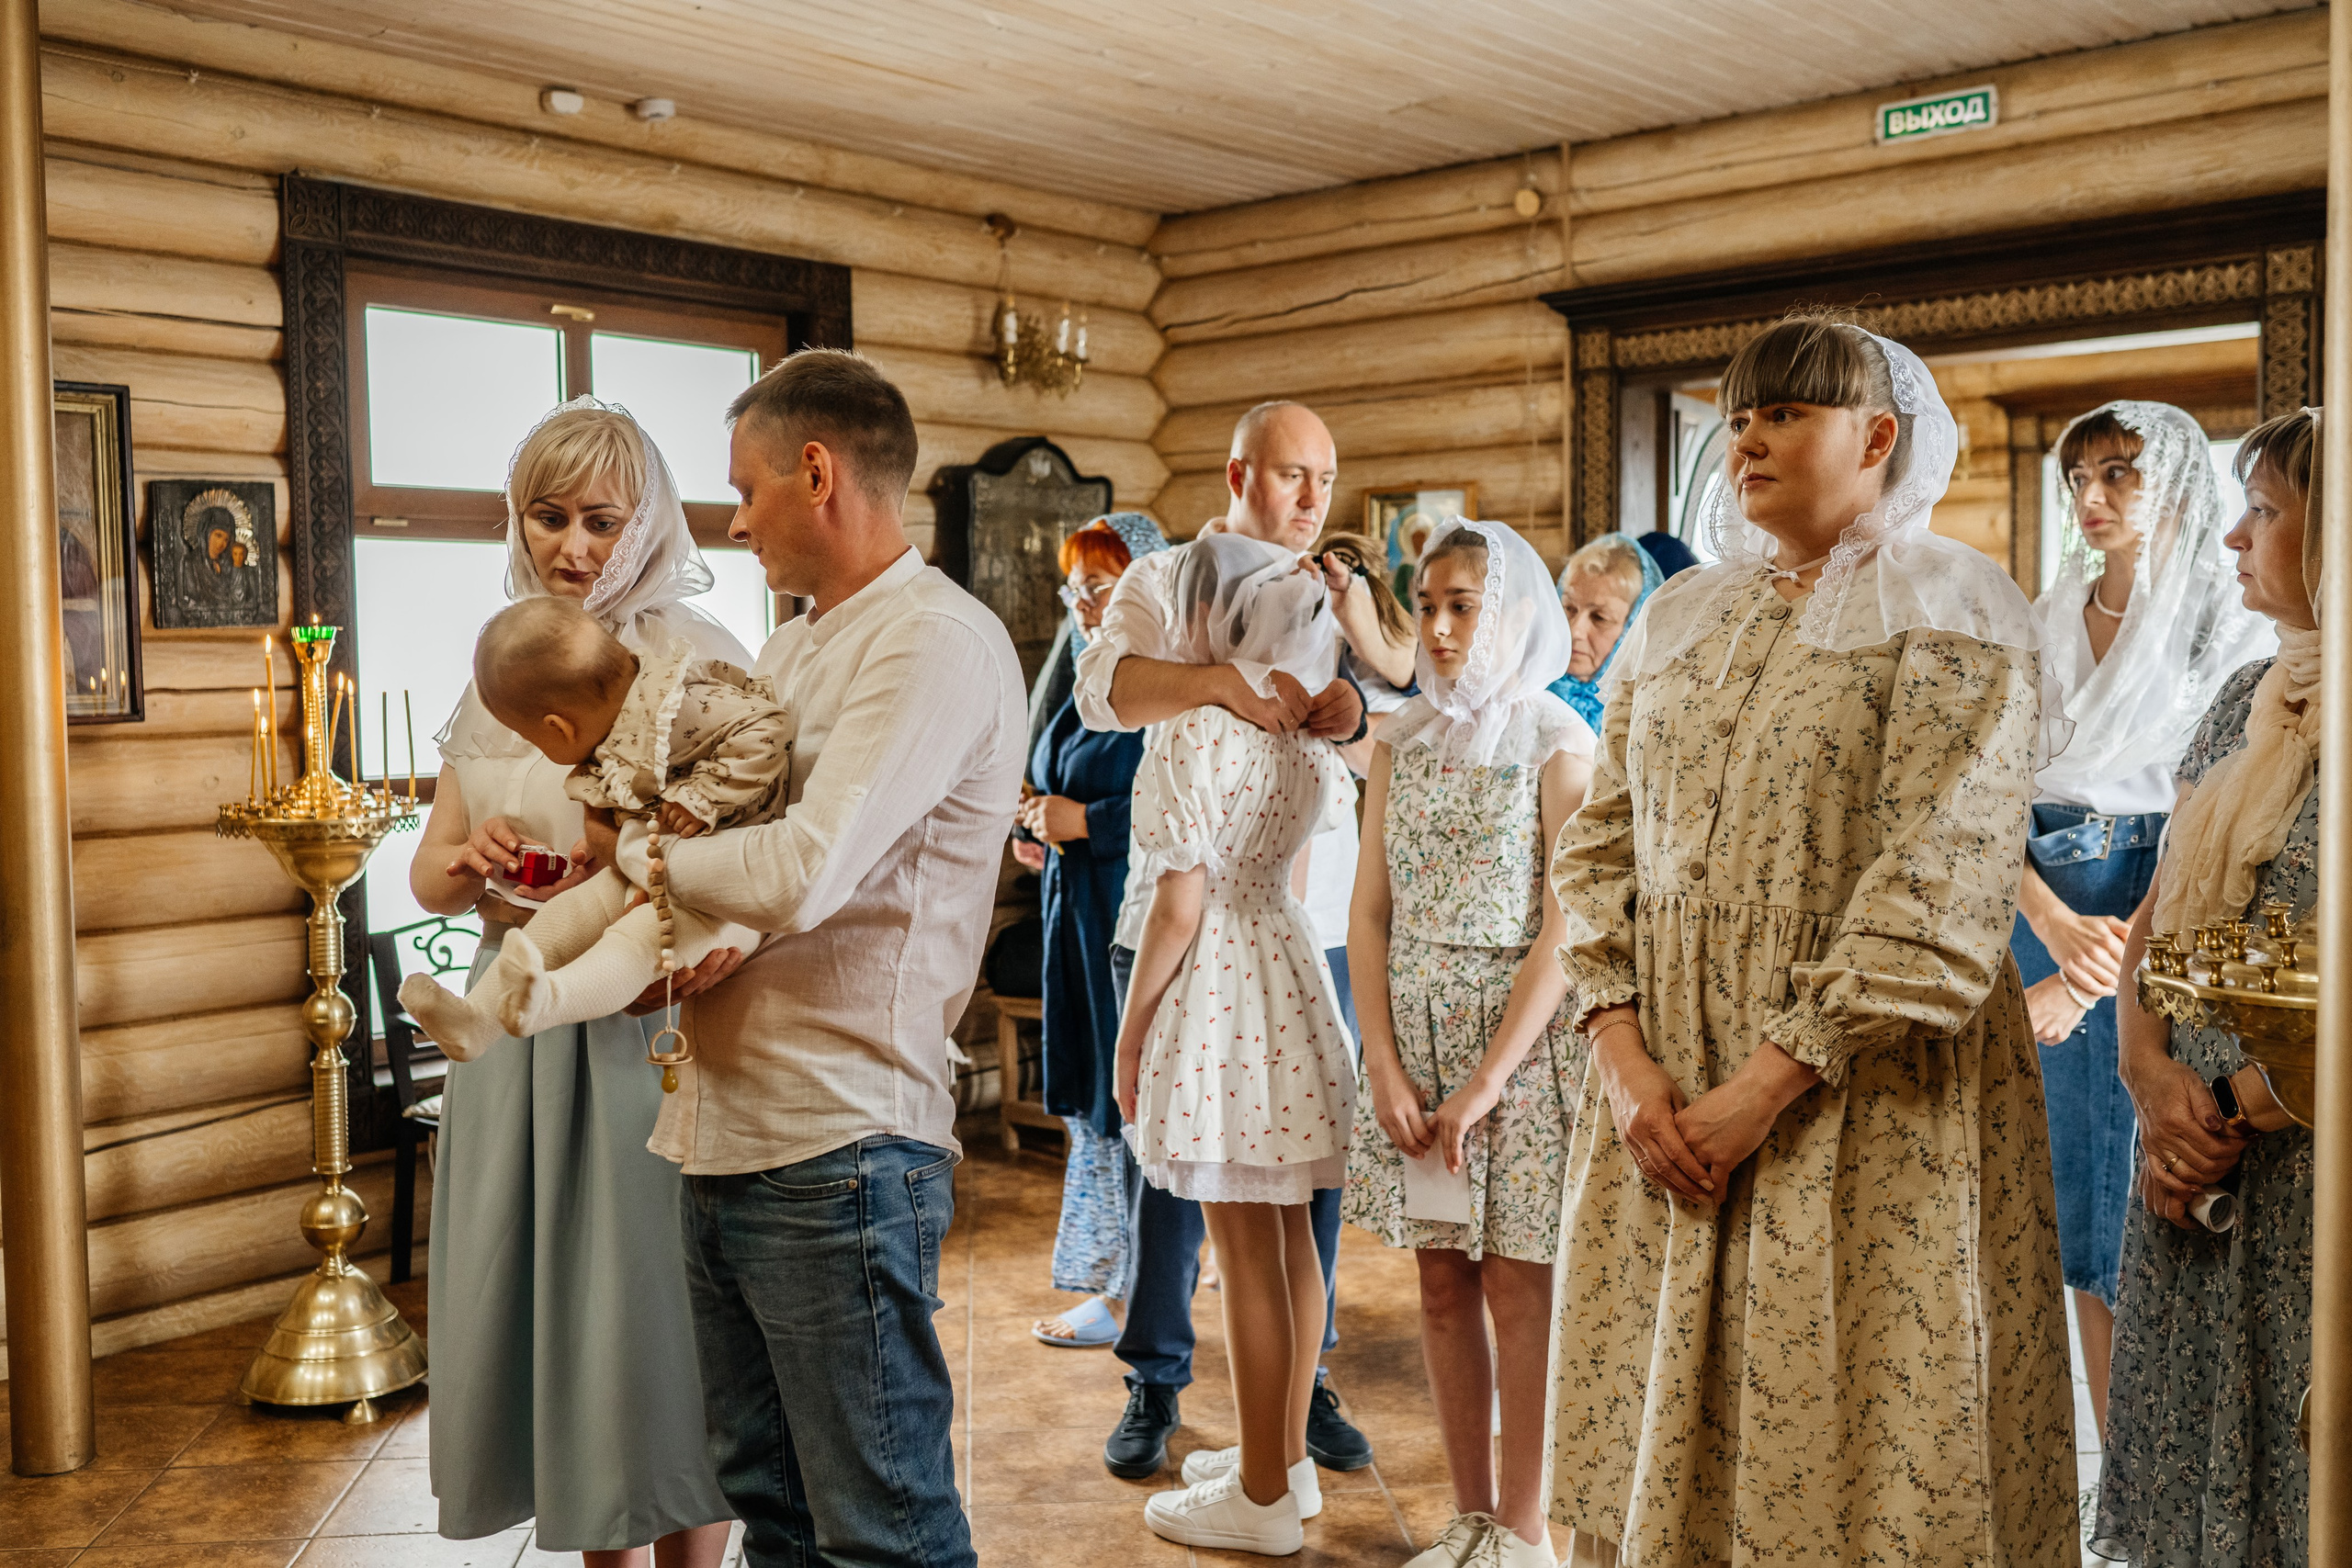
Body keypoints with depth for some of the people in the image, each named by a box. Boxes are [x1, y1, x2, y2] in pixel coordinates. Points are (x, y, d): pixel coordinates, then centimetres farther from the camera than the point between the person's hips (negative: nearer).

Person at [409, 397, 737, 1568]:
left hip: (649, 1033, -6)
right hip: (516, 1026, 6)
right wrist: (472, 865, -9)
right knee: (539, 1309, 12)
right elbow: (427, 876, 13)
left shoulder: (698, 658, -7)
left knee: (654, 1313, 2)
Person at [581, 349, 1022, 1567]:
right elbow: (712, 819, 18)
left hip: (837, 1156, -9)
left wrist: (631, 849, -6)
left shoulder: (938, 643, -13)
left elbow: (801, 873, -23)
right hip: (724, 1142, 9)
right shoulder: (789, 650, 18)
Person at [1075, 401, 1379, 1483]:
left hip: (1316, 927, 2)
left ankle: (1304, 1380, 22)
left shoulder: (1334, 597, 13)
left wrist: (1353, 711, -24)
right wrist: (1216, 678, -32)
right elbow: (1101, 689, -15)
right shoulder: (1162, 583, 4)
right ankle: (1154, 1384, 21)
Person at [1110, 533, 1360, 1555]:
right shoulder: (1305, 731, 8)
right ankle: (1288, 1459, 28)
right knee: (1288, 1237, 15)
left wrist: (1130, 1029, -7)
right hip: (1291, 969, 8)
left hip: (1215, 989, -8)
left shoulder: (1194, 733, -15)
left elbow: (1180, 905, -15)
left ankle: (1261, 1500, 11)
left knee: (1248, 1254, 0)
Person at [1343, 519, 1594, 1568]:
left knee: (1516, 1283, 1)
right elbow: (1369, 914, 4)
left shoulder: (1559, 746, -5)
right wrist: (1387, 1068, -6)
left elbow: (1562, 935, -11)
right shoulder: (1402, 742, 9)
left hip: (1521, 1038, -4)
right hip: (1413, 1039, 5)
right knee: (1443, 1281, 9)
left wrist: (1484, 1086, -15)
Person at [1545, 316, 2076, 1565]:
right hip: (1661, 1098, 5)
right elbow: (1602, 842, 9)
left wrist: (1767, 1086, -18)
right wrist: (1623, 1056, -5)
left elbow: (1940, 889, -14)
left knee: (1843, 1436, 3)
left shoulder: (1949, 618, -4)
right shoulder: (1679, 621, 14)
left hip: (1856, 1111, -5)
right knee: (1656, 1438, 11)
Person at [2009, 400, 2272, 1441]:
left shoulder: (2232, 629, -3)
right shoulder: (2044, 624, 11)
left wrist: (2096, 974, -19)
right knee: (2082, 1221, 8)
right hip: (2041, 904, 5)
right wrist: (2056, 926, -17)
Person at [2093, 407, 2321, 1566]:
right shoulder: (2248, 700, 11)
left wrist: (2246, 1102, -12)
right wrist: (2154, 1079, -2)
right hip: (2201, 1170, 6)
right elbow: (2155, 918, 13)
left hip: (2313, 1181, -6)